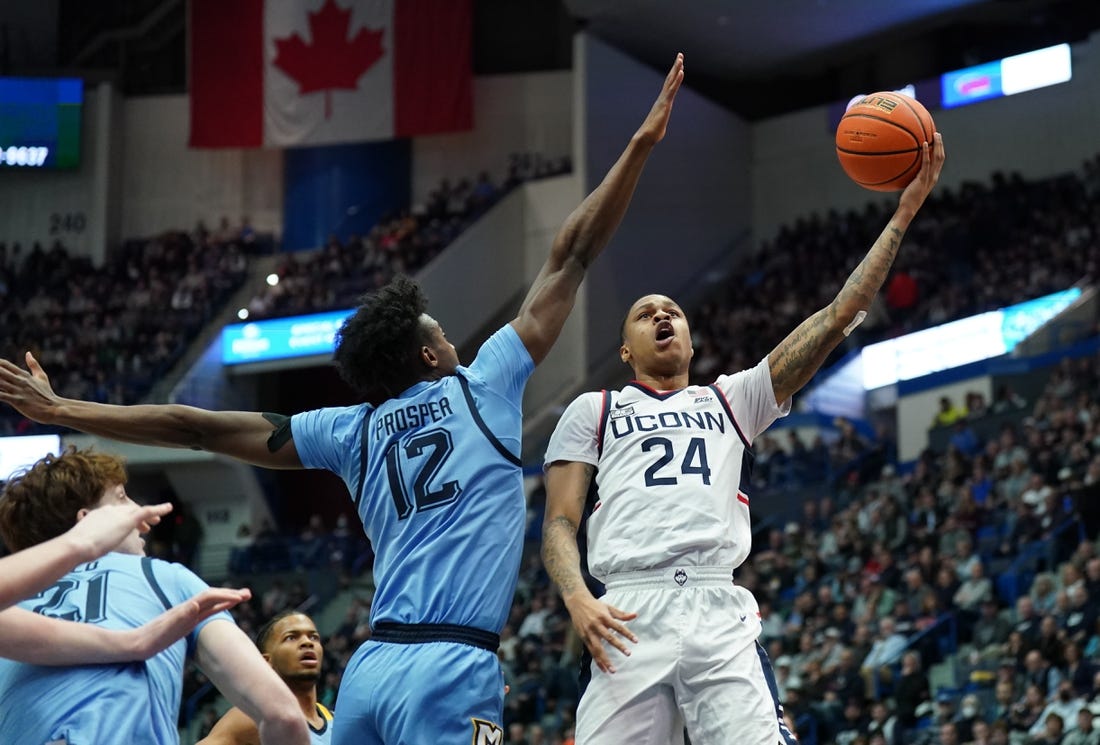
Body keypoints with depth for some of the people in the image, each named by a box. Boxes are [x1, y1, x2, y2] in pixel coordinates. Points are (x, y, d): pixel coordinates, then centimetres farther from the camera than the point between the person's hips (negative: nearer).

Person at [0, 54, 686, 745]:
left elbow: (199, 427, 18)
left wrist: (62, 411, 25)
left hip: (370, 670, 6)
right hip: (450, 672, -5)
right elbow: (570, 260, 11)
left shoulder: (353, 431, 17)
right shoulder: (483, 386, 7)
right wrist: (642, 142, 16)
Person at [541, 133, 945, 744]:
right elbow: (559, 523, 11)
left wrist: (902, 213, 13)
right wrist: (577, 599, -11)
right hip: (629, 618, -1)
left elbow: (837, 318, 19)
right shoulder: (592, 412, 22)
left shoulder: (732, 400, 26)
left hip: (719, 613, 1)